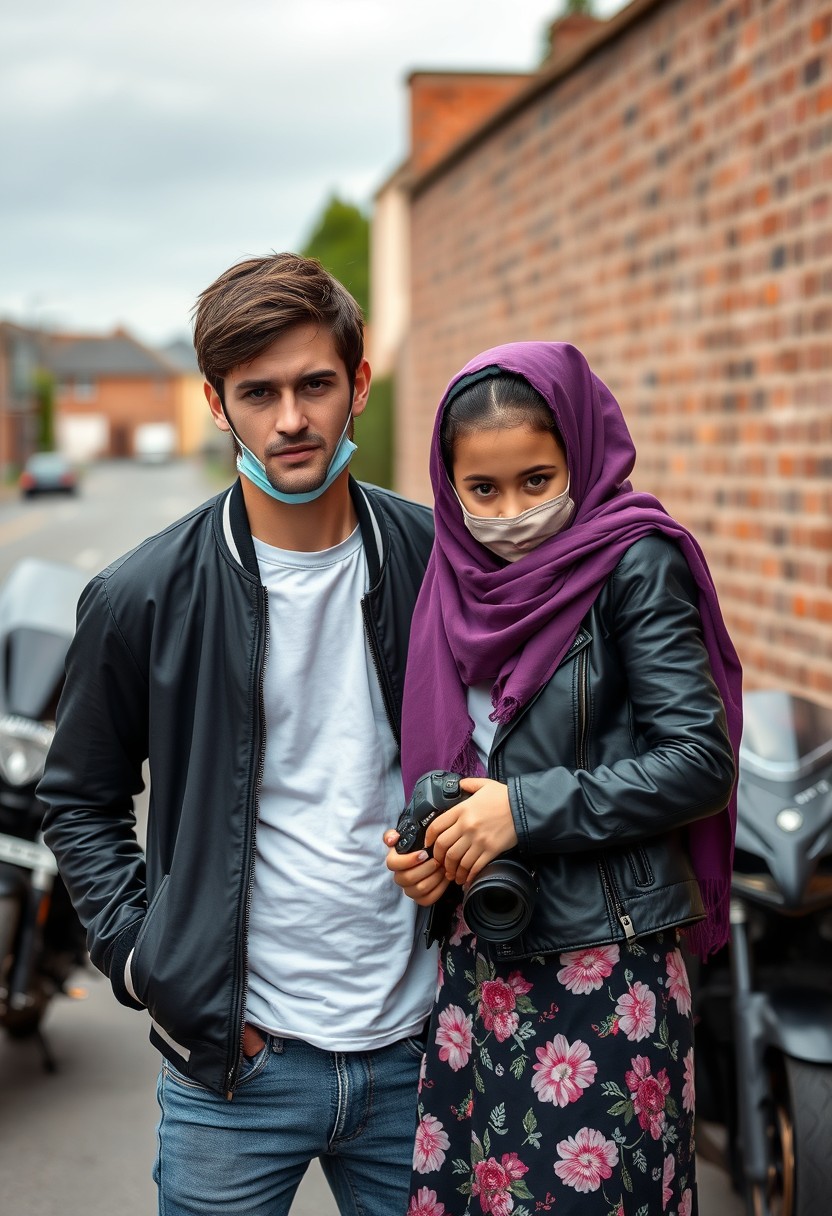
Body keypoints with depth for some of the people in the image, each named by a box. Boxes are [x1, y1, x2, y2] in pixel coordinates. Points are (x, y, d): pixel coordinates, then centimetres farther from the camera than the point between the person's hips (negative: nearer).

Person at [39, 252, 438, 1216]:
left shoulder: (436, 562, -2)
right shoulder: (144, 596, -7)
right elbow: (80, 802, 5)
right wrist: (145, 961, -4)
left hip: (413, 1045, 2)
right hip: (233, 1062, -2)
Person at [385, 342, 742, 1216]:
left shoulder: (633, 564, -10)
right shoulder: (460, 575, 7)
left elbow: (701, 763, -15)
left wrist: (528, 809, -16)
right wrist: (420, 846, -1)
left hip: (601, 960, -5)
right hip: (478, 959, 6)